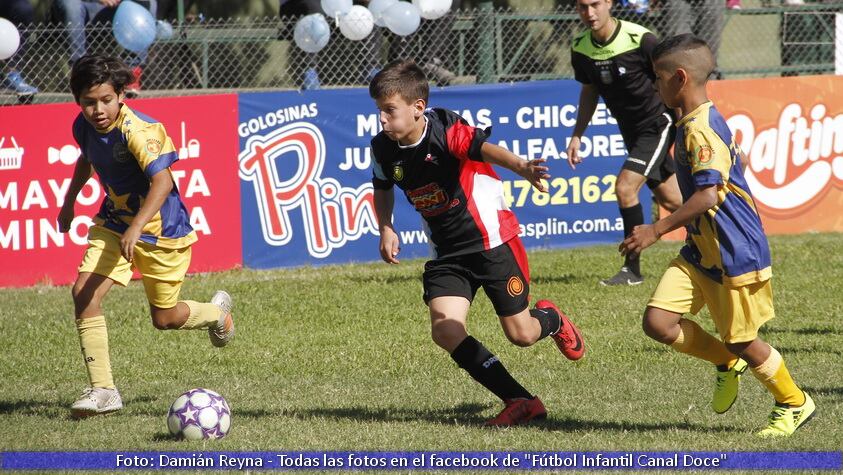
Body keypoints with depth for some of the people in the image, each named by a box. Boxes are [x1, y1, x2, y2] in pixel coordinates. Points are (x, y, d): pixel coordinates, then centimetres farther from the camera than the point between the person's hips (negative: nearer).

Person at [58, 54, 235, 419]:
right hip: (114, 222, 6)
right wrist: (69, 202, 28)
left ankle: (217, 312, 43)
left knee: (164, 318, 7)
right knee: (83, 293, -15)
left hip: (161, 229, -6)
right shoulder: (84, 127, -7)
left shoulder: (138, 130, -29)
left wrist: (136, 227, -53)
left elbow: (162, 182, -41)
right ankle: (102, 390, -9)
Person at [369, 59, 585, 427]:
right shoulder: (384, 148, -5)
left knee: (521, 334, 0)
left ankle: (551, 319, 41)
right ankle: (521, 402, -6)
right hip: (447, 254, 5)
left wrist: (521, 167, -64)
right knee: (444, 331, -15)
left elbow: (485, 148, -44)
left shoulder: (447, 131, -23)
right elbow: (383, 189, 18)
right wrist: (386, 229, 2)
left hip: (492, 240, -5)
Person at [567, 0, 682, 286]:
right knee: (669, 199, 13)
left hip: (658, 121, -6)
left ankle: (632, 268, -6)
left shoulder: (640, 40, -23)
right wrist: (577, 135, 9)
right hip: (631, 130, 6)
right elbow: (590, 91, 13)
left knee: (625, 187, -17)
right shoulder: (581, 48, -5)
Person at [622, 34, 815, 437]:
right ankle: (727, 362, 19)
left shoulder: (699, 130, -21)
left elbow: (707, 195, -30)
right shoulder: (700, 123, 10)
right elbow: (737, 160, 25)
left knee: (742, 341, 4)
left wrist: (656, 230, -27)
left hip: (735, 254, -9)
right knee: (658, 321, -4)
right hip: (701, 253, 9)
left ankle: (794, 403, 26)